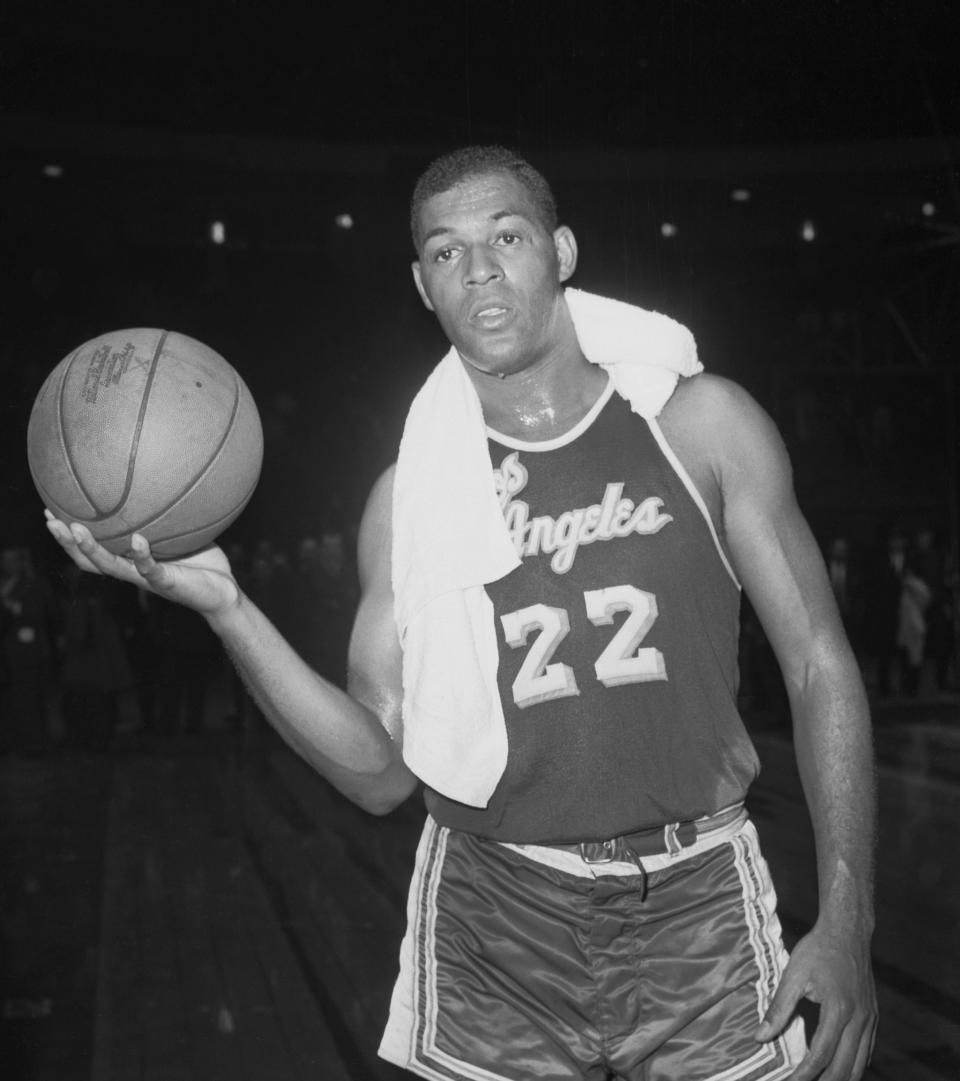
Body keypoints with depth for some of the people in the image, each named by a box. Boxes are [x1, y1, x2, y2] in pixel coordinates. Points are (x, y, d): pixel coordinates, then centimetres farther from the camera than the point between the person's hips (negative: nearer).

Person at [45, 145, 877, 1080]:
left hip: (697, 914, 0)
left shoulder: (699, 423, -1)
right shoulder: (411, 496, 0)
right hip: (495, 934, 1)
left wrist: (845, 920, -6)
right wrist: (226, 609, -14)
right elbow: (380, 772, -1)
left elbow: (821, 668, 1)